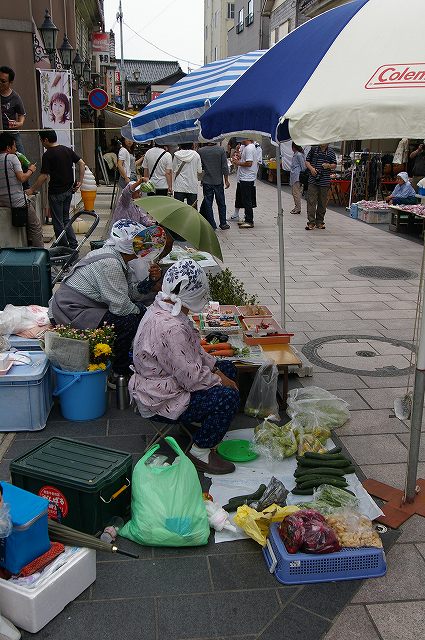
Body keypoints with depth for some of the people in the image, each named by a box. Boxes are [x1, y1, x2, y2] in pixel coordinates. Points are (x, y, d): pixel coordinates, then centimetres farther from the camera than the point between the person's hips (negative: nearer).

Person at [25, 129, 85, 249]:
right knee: (66, 219, 18)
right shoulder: (68, 150, 5)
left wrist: (32, 190, -9)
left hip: (56, 192, -7)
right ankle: (74, 245, 16)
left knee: (58, 222, 4)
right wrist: (79, 181, 6)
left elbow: (44, 176, -17)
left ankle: (64, 248, 9)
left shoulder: (48, 155, -14)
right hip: (69, 190, 7)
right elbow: (81, 163, 3)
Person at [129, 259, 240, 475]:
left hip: (161, 382, 11)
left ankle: (209, 433, 25)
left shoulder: (161, 309, 1)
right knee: (228, 397, -20)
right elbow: (191, 378, -28)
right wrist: (220, 381, -12)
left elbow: (193, 351, 14)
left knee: (228, 368, 15)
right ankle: (200, 452, -1)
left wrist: (214, 367, 4)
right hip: (161, 400, -11)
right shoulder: (170, 328, -33)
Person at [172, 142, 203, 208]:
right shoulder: (196, 155, -2)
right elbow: (199, 171, 5)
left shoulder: (177, 155, -3)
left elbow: (174, 170, 3)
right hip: (192, 186, 0)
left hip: (179, 186, 0)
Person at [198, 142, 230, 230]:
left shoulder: (200, 151, -5)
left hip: (206, 181, 0)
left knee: (208, 204, 6)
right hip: (218, 181, 0)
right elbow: (225, 167, -7)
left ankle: (212, 225, 7)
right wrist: (226, 180, 2)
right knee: (221, 203, 13)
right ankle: (223, 224, 18)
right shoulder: (221, 150, -7)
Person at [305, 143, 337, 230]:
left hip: (325, 181, 1)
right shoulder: (313, 149, 7)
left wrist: (329, 166, -11)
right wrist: (311, 168, -9)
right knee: (311, 201, -8)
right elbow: (307, 161, 10)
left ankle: (320, 222, 16)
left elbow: (334, 166, 11)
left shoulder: (331, 152, 9)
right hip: (313, 180, -1)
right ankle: (311, 222, -7)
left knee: (322, 203, 6)